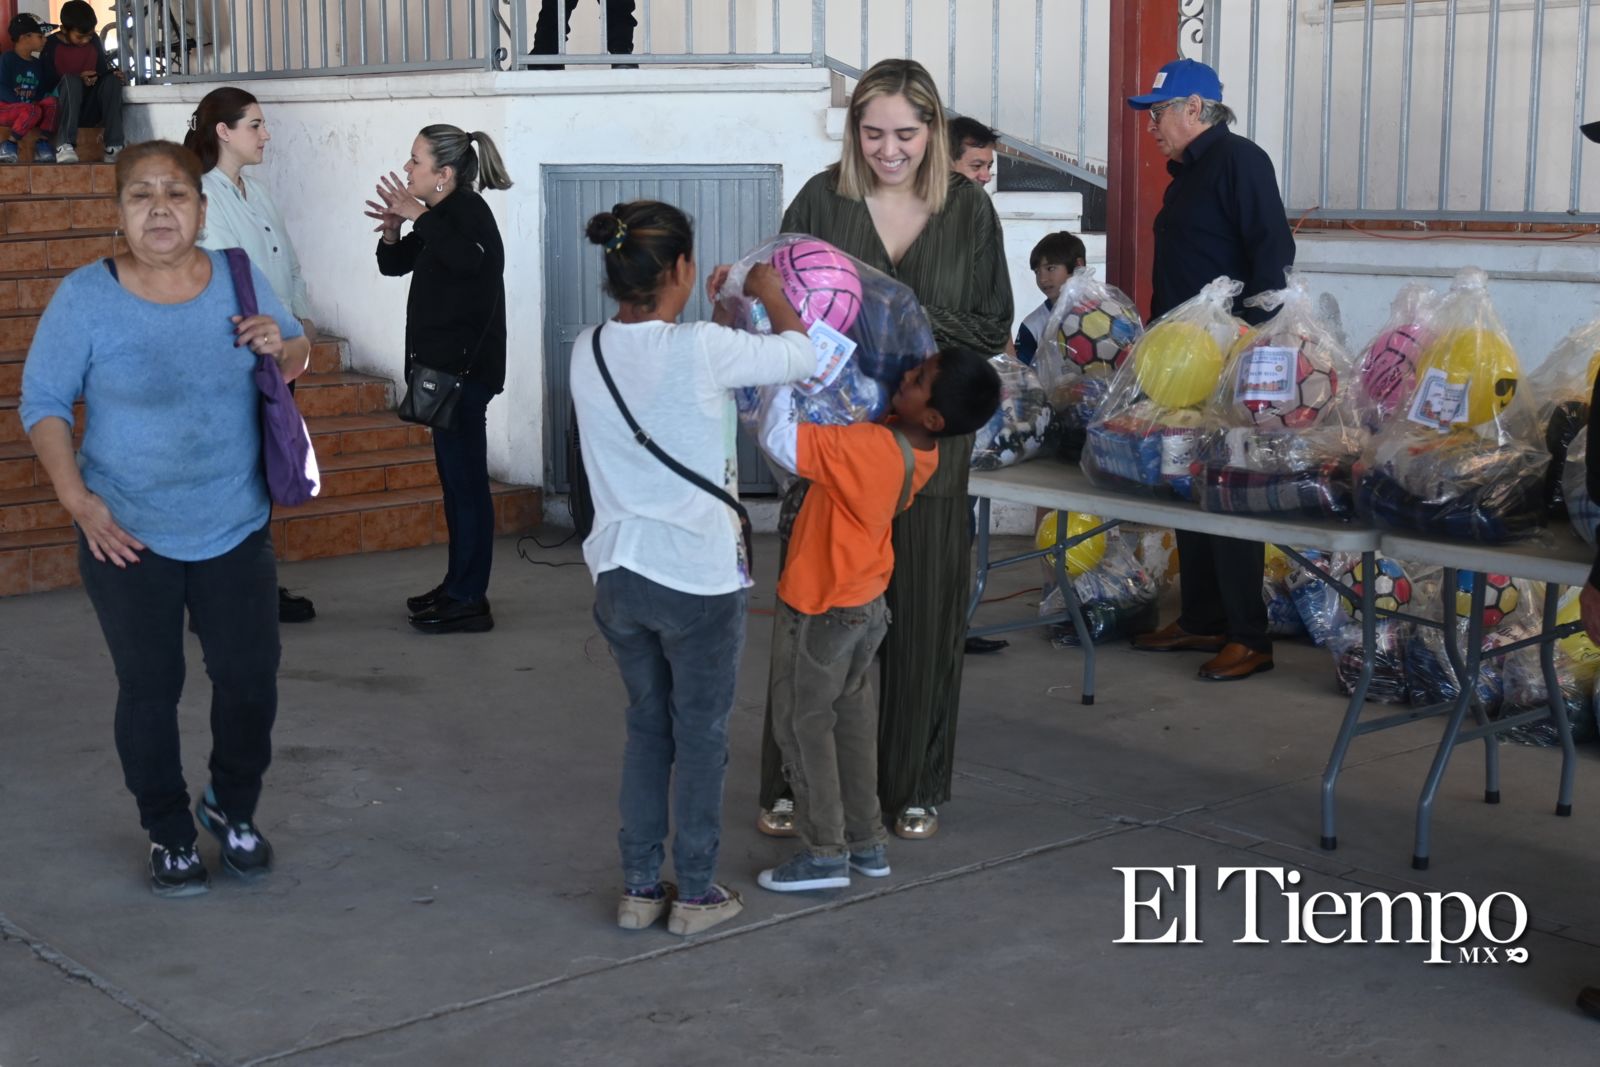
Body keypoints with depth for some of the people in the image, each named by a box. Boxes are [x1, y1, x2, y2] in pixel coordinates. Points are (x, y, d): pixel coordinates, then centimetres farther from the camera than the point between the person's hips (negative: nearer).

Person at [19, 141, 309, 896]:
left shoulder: (238, 278, -3)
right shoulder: (85, 297, -11)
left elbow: (297, 359, 12)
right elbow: (43, 401, -4)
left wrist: (284, 347, -12)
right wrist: (76, 498, -13)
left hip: (235, 529, 3)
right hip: (128, 537, -2)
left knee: (250, 678, 7)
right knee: (149, 690, 6)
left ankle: (232, 807, 33)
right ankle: (168, 836, 25)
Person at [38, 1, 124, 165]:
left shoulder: (94, 41, 5)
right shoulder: (51, 45, -6)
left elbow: (103, 71, 12)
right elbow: (45, 85, -8)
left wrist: (114, 72, -10)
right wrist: (79, 79, -16)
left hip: (91, 112, 4)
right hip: (61, 110, -4)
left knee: (112, 79, -21)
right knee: (70, 79, -32)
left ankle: (114, 148, -31)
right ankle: (65, 145, -43)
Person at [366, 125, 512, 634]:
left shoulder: (469, 211, -13)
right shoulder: (442, 216, 16)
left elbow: (468, 258, -35)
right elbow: (394, 265, 21)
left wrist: (420, 215, -28)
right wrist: (392, 232, 2)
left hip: (465, 367, -10)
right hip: (447, 365, 10)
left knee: (465, 478, -7)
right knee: (456, 478, 15)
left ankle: (469, 601, -2)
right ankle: (458, 586, 24)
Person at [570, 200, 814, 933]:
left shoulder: (587, 352, -2)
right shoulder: (702, 350, -19)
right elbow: (800, 355, -5)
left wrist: (713, 311, 22)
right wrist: (769, 294, 11)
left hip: (618, 574, 5)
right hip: (698, 578, -5)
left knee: (647, 726, 20)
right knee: (701, 735, 11)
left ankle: (640, 888, 26)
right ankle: (696, 893, 22)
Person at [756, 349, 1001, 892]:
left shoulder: (872, 447, -32)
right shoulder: (923, 454, -6)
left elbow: (779, 439, -34)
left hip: (819, 609, -8)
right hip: (865, 603, 8)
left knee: (803, 722, 7)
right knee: (851, 715, 20)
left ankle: (825, 853, 14)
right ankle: (867, 841, 29)